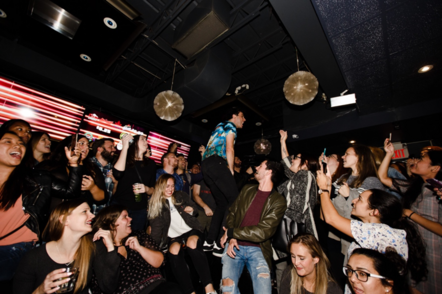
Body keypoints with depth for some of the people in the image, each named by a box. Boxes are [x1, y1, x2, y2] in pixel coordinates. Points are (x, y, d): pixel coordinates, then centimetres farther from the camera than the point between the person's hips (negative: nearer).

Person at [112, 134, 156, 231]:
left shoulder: (150, 164, 6)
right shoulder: (125, 159, 0)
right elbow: (117, 174, -22)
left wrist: (146, 189, -14)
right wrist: (125, 147, -19)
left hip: (140, 210, 2)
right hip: (120, 207, -2)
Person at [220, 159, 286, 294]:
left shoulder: (278, 201, -5)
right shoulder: (247, 189, 9)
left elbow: (263, 231, -13)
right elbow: (232, 213, 10)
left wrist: (231, 232, -9)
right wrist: (231, 238, -7)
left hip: (257, 249, -2)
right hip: (235, 246, 2)